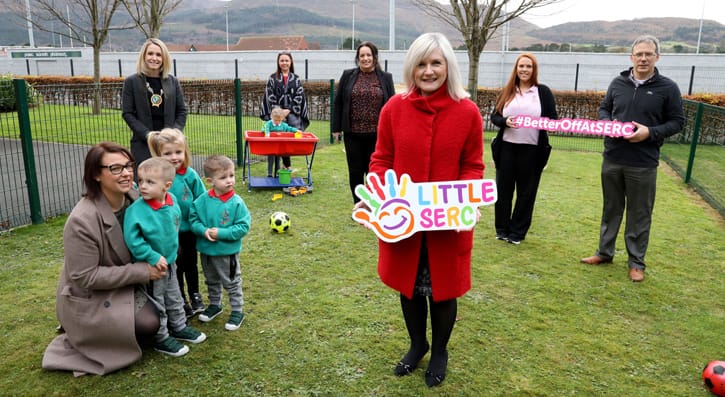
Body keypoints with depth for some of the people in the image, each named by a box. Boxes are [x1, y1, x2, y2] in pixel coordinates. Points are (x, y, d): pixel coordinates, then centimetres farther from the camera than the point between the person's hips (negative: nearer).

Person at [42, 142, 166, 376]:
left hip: (124, 285, 7)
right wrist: (142, 272, -26)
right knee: (147, 324, -19)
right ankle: (80, 336, 3)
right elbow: (85, 278, -25)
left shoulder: (134, 198, -10)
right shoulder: (82, 220, -29)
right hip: (89, 299, -7)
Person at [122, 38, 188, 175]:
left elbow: (182, 111, 10)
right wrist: (148, 135, -12)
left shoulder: (173, 82, 10)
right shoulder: (131, 82, 3)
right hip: (143, 144, -2)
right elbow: (127, 113, 0)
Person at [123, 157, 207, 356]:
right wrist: (153, 257, -25)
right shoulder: (136, 210, -26)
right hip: (151, 266, -6)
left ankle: (179, 327, 42)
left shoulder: (172, 201, -8)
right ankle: (161, 339, 26)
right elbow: (132, 239, -25)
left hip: (170, 262, 6)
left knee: (174, 298, 23)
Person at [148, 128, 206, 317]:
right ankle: (181, 301, 33)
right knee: (176, 267, 15)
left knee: (191, 264, 20)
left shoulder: (190, 175, -14)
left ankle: (195, 295, 40)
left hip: (189, 229, 1)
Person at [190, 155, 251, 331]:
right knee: (211, 282, 25)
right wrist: (203, 231, -19)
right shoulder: (203, 200, -10)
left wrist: (221, 233, -24)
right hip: (206, 250, 4)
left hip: (228, 252, -4)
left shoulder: (237, 202, -18)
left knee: (232, 283, 13)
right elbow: (193, 218, -1)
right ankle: (214, 305, 46)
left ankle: (237, 311, 29)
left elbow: (244, 226, -18)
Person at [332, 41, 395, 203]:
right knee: (355, 171, 8)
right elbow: (338, 103, 6)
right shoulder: (348, 76, 5)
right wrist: (336, 128, 2)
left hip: (376, 134, -1)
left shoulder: (386, 78, 4)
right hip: (353, 133, 1)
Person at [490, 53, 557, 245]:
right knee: (503, 189, 6)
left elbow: (554, 118, 4)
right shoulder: (507, 91, 10)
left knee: (526, 192, 5)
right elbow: (494, 116, 8)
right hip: (507, 147, 2)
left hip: (532, 150, -1)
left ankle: (517, 232, 16)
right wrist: (505, 122, -14)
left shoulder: (544, 92, 5)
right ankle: (502, 228, 21)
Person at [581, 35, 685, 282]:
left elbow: (677, 122, -1)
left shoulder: (668, 88, -5)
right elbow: (603, 109, 15)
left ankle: (636, 262, 20)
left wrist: (651, 132, -18)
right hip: (612, 159, 3)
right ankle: (605, 252, 30)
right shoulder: (618, 83, 5)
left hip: (643, 164, -3)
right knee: (611, 208, 16)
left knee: (640, 213, 6)